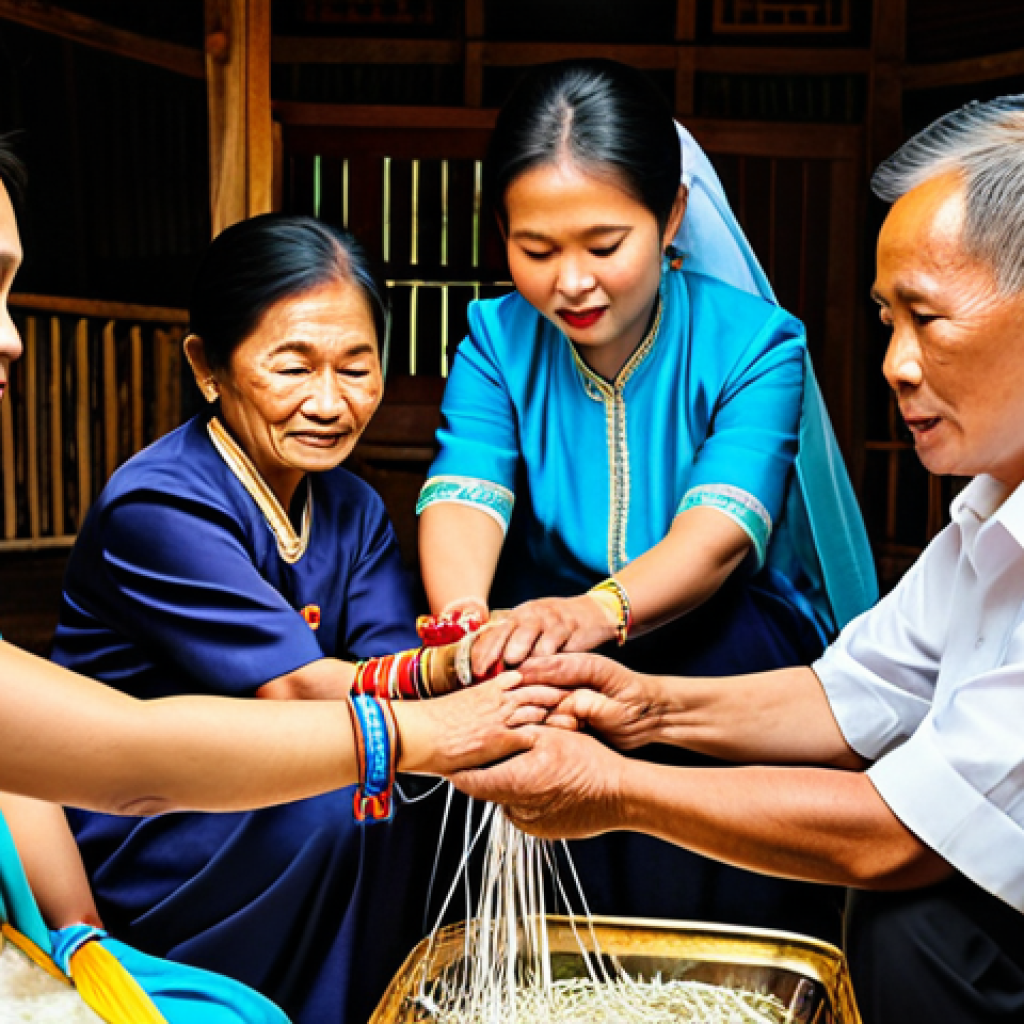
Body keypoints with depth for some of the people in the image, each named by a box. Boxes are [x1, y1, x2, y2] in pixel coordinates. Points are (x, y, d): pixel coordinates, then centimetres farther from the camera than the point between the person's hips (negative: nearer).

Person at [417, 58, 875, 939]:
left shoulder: (756, 344, -11)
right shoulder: (497, 339, -2)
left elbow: (720, 528, -27)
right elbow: (463, 493, -19)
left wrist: (596, 611, -48)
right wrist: (469, 618, -42)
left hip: (736, 655, -1)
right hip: (559, 634, 2)